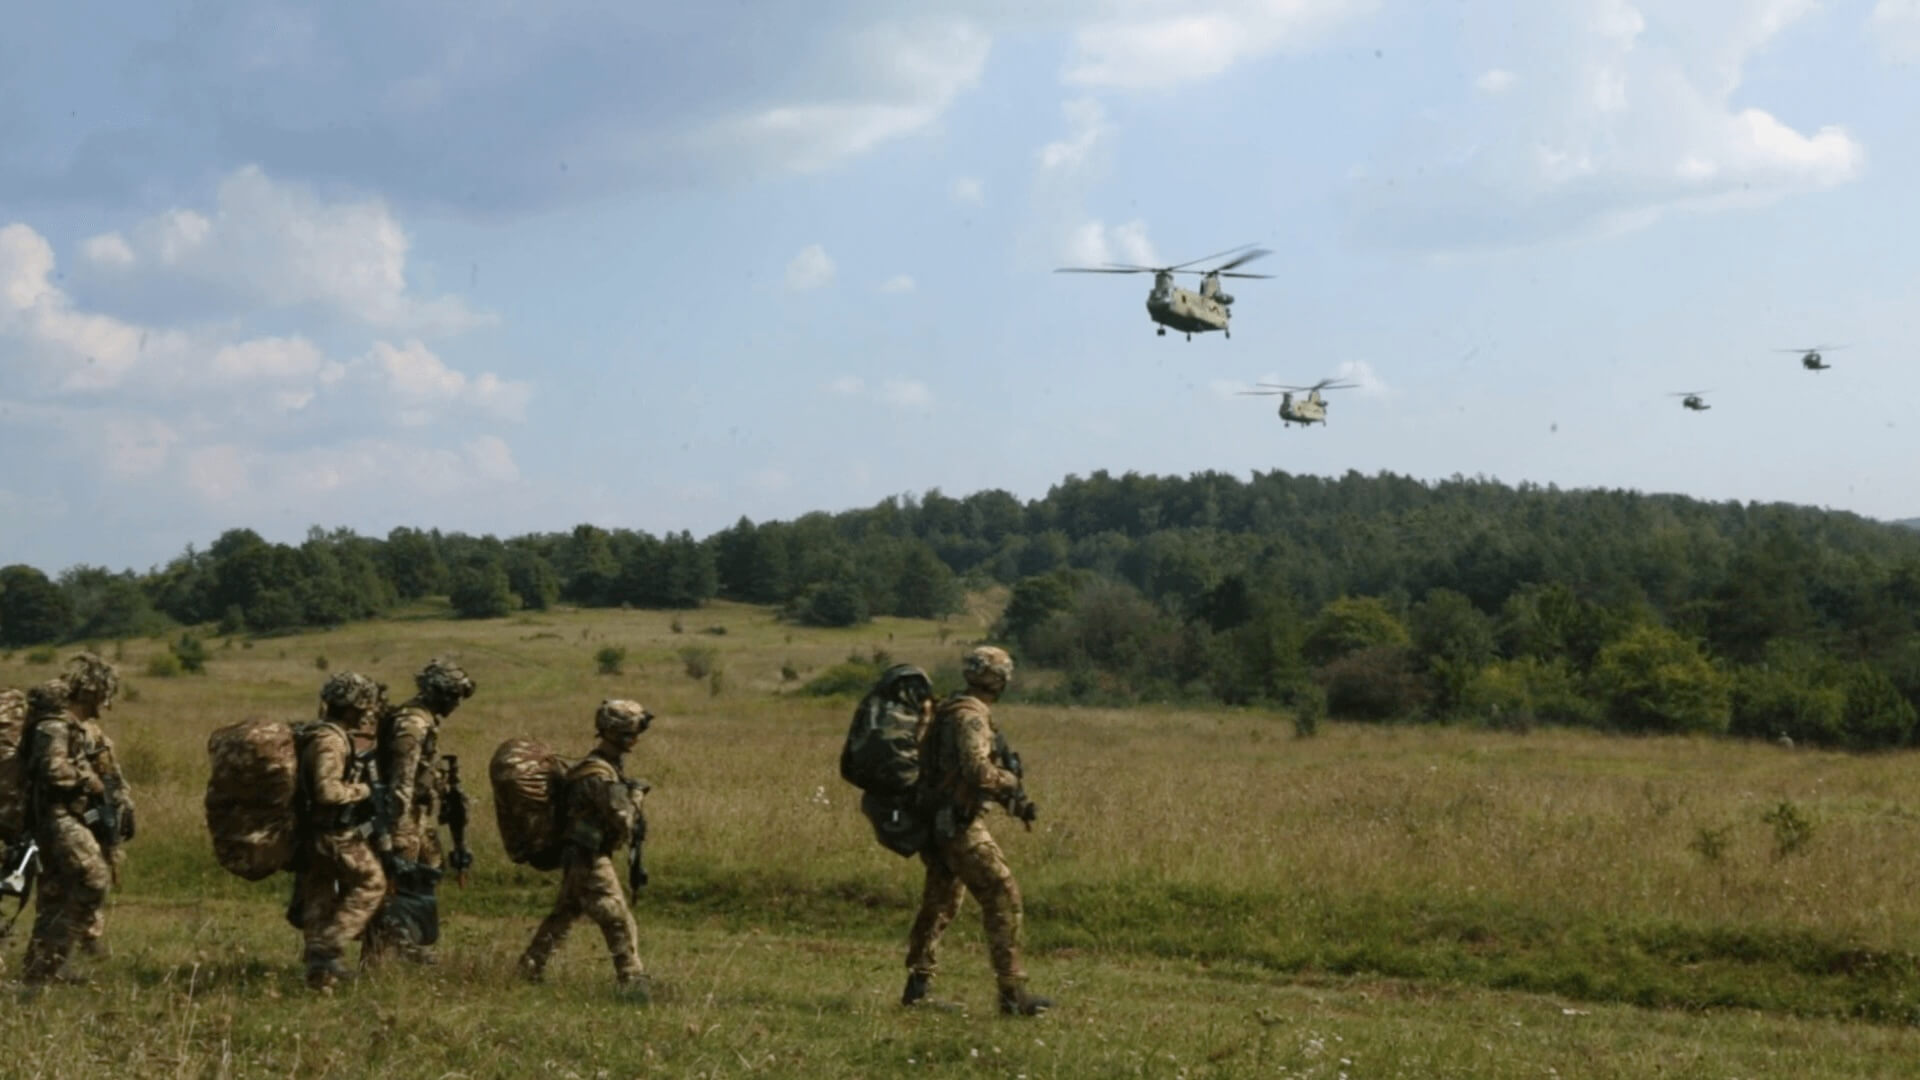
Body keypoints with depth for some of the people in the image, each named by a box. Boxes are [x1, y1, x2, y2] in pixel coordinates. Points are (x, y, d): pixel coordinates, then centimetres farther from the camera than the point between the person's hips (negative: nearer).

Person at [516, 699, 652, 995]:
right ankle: (632, 981, -7)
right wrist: (635, 795, -6)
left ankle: (530, 967, 29)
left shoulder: (598, 766, 10)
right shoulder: (599, 775, -22)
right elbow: (622, 819, -22)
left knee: (563, 915, 20)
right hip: (590, 859, -10)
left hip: (578, 859, 10)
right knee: (619, 922, -8)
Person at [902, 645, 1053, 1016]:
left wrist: (1014, 799, 19)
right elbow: (977, 770, -28)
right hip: (959, 824, -10)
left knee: (940, 901, 19)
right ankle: (1012, 991, -12)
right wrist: (1013, 785, -13)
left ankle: (917, 984, 25)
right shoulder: (971, 715, -15)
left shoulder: (951, 711, 16)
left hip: (939, 822, 10)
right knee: (1003, 895, -9)